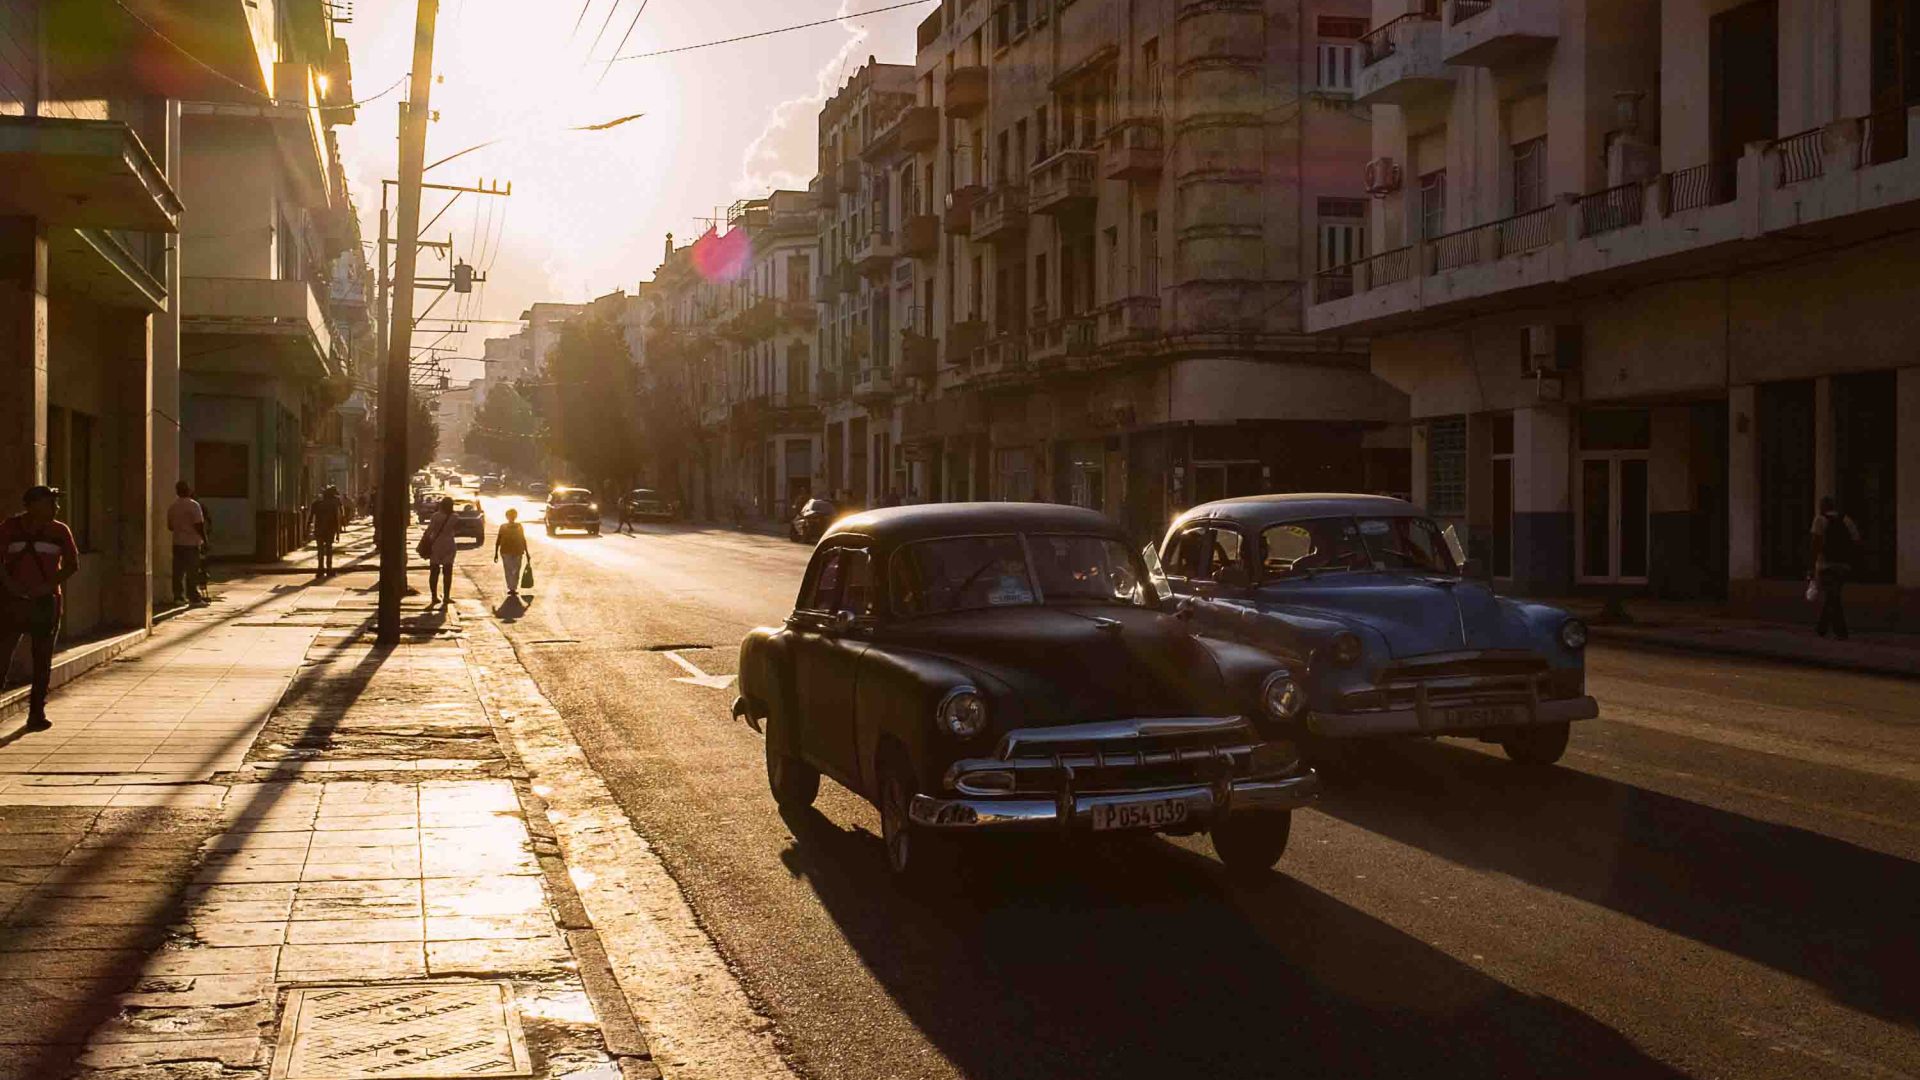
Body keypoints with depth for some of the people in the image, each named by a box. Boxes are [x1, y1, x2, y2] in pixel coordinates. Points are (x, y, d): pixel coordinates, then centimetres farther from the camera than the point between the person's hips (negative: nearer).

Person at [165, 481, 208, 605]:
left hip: (177, 542, 6)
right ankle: (194, 597, -2)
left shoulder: (172, 507, 9)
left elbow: (170, 526, 15)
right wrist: (204, 538, -6)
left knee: (178, 571, 7)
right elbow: (198, 525, -16)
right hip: (191, 542, -6)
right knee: (193, 571, -2)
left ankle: (178, 596, 7)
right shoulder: (193, 505, -12)